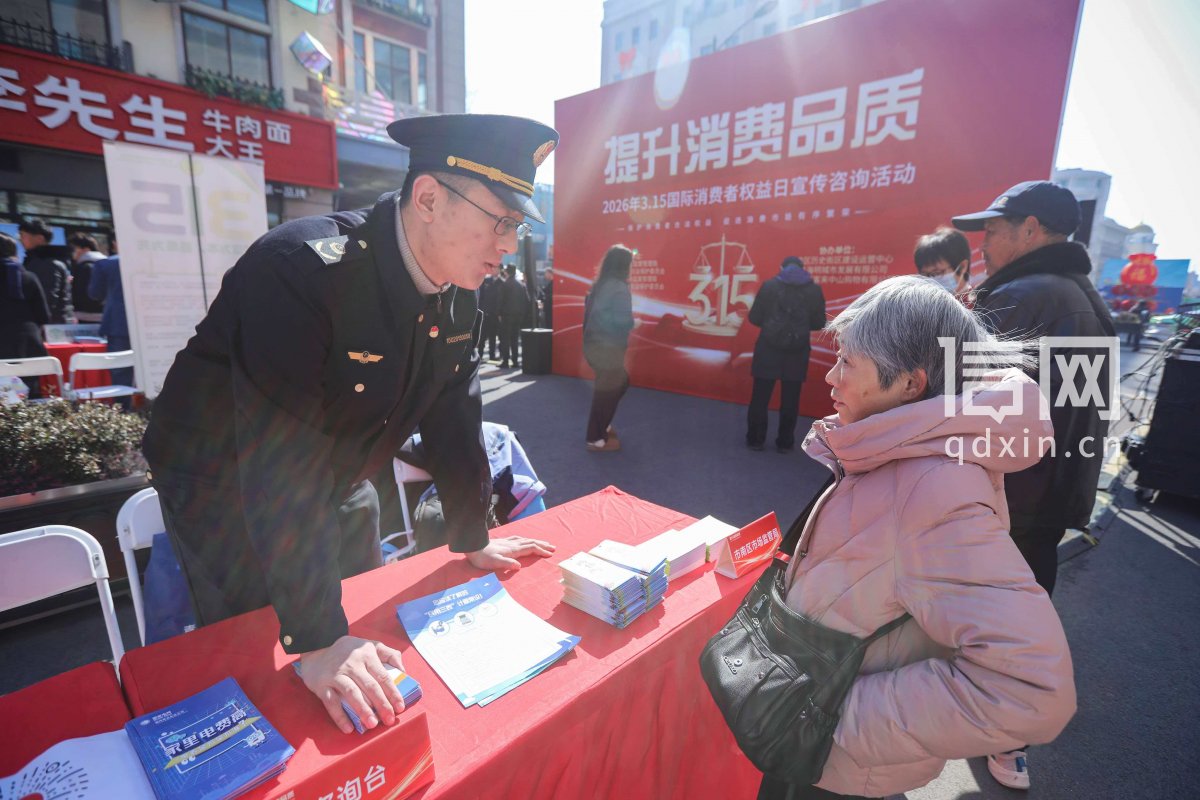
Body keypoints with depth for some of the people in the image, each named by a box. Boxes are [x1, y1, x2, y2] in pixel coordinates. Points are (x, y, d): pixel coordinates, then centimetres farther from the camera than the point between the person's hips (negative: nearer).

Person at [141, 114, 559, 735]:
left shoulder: (457, 292, -11)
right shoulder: (301, 270, -34)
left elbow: (452, 416, -4)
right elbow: (282, 464, -37)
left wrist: (473, 541, -1)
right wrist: (316, 642, -34)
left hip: (338, 485, 7)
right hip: (225, 487, -6)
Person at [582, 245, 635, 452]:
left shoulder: (599, 285, 10)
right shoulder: (619, 288, -16)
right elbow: (623, 321, -22)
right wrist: (632, 322, 0)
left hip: (596, 344, 9)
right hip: (608, 347, -9)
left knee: (621, 382, 23)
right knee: (606, 390, 3)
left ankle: (602, 425, 31)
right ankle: (596, 439, 13)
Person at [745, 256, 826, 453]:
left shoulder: (769, 286, -2)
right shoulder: (814, 290, 2)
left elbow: (754, 318, -1)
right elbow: (819, 323, 7)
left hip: (768, 348, -1)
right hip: (797, 351, 1)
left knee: (760, 396, 9)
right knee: (790, 399, 11)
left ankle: (755, 439, 17)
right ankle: (785, 442, 20)